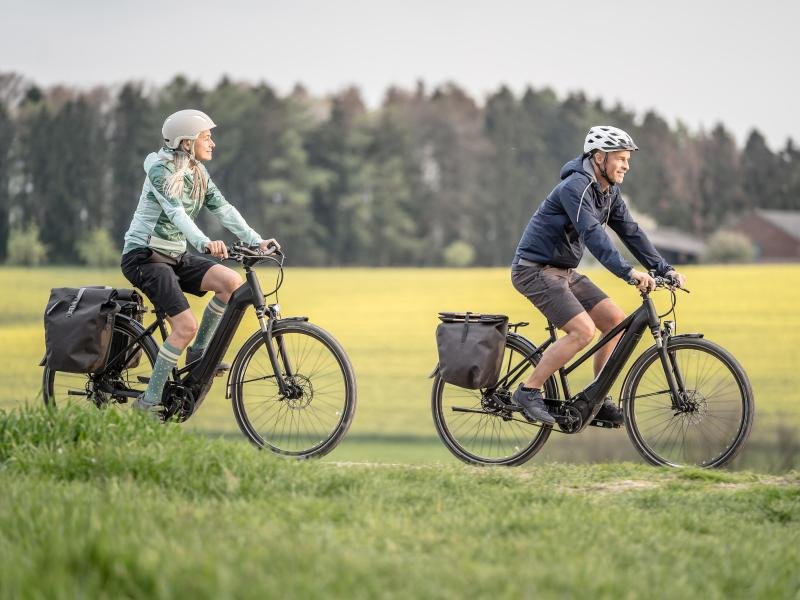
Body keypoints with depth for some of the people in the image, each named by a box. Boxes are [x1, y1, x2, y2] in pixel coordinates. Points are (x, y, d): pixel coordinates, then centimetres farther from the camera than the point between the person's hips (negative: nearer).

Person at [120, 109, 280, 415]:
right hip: (144, 255, -8)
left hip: (175, 256, 8)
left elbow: (224, 209, 4)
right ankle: (147, 403, -13)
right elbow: (176, 212, -31)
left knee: (231, 281, -15)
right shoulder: (160, 170, -15)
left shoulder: (198, 174, 10)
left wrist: (257, 241, -9)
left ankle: (198, 352, 1)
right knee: (186, 325, -21)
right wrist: (204, 243, -47)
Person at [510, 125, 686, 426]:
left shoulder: (609, 193, 9)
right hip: (535, 269, -9)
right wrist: (629, 273, -41)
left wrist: (665, 269, -4)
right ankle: (528, 391, -12)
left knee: (616, 321, 1)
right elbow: (593, 234, -32)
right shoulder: (576, 187, -21)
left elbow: (631, 232, 7)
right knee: (583, 331, -22)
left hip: (563, 271, 9)